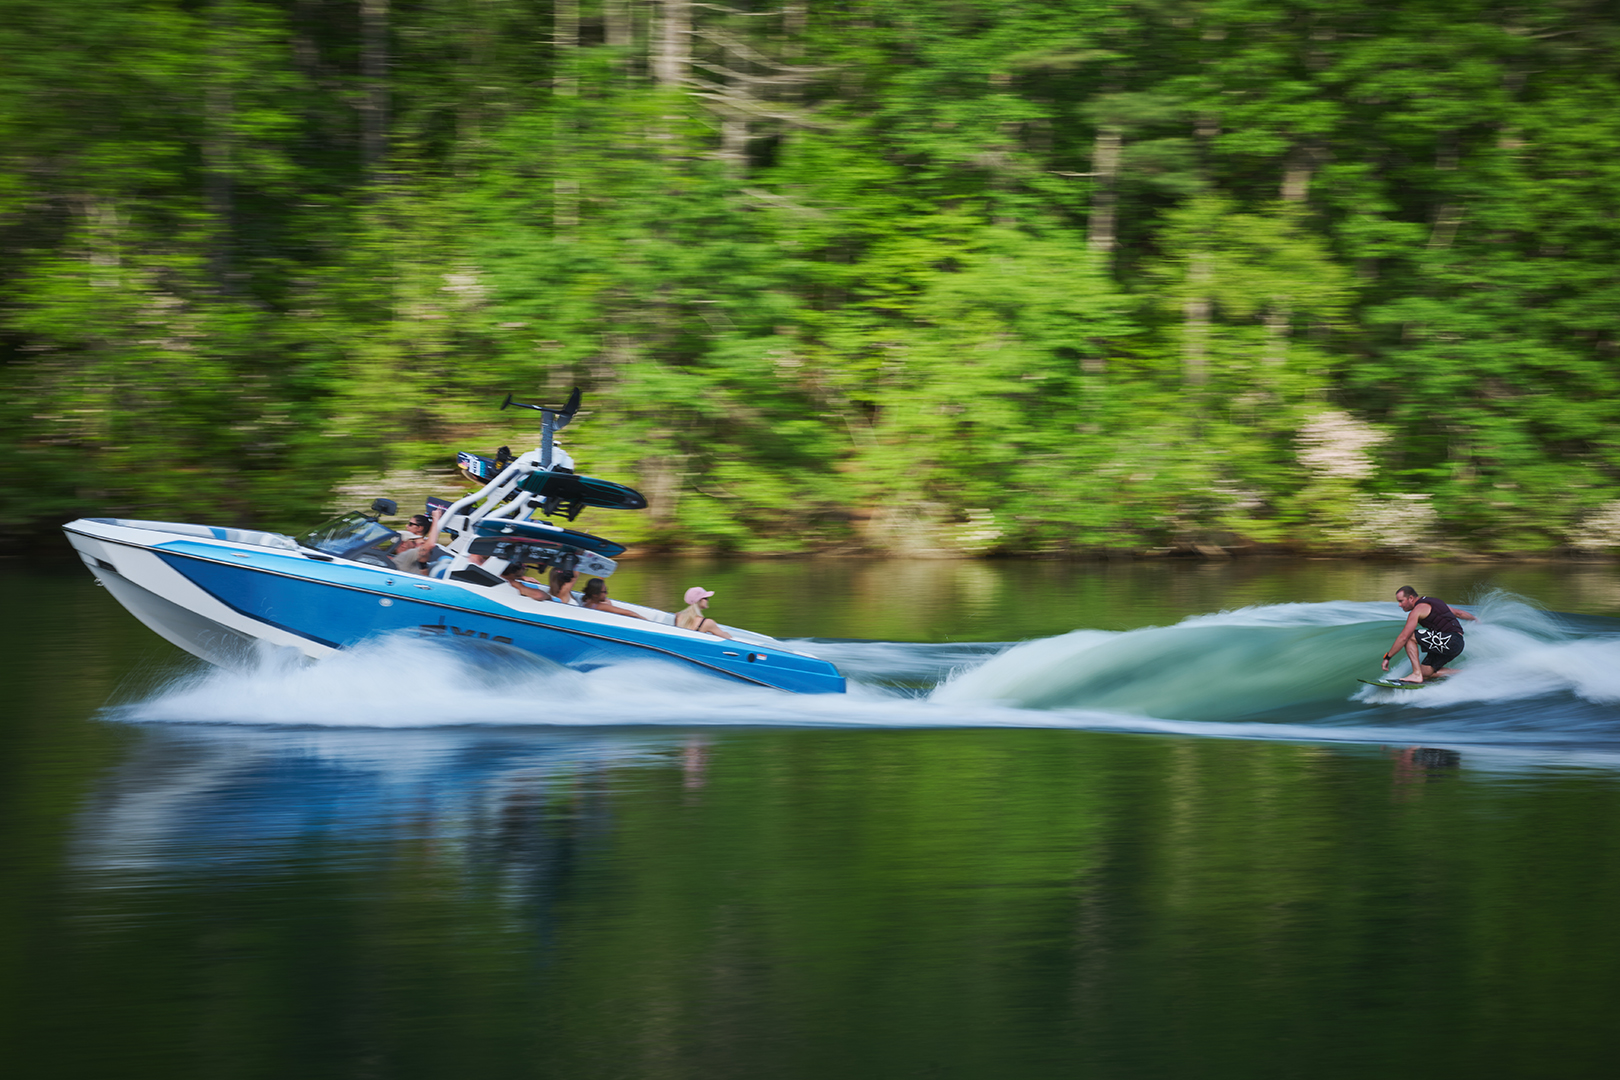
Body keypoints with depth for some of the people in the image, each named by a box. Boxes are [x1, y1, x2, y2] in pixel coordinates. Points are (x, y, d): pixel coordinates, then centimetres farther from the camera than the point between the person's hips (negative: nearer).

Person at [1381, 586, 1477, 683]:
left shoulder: (1418, 610, -7)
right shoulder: (1432, 603, 20)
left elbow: (1403, 637, -14)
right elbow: (1458, 613, 29)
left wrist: (1387, 657, -10)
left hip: (1449, 640, -10)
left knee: (1409, 637, -8)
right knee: (1425, 673, 11)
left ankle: (1417, 675, -14)